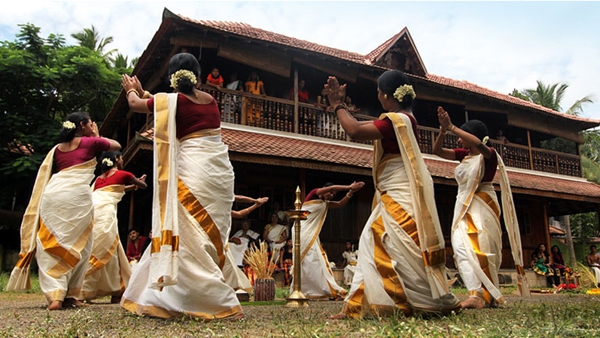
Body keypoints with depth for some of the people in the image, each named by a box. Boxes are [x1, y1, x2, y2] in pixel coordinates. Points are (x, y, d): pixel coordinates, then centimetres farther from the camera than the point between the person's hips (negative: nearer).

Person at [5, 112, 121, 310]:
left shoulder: (58, 148, 23)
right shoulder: (91, 142, 10)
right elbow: (117, 146, 25)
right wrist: (97, 136, 38)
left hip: (51, 194, 5)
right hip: (76, 195, -4)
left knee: (52, 244, 3)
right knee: (76, 247, 4)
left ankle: (54, 294, -9)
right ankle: (69, 296, 3)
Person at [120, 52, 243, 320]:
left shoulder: (173, 101, -3)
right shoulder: (210, 100, 13)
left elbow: (135, 104, 17)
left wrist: (130, 89, 40)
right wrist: (143, 92, 43)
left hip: (193, 171, -6)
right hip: (221, 173, 7)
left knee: (190, 238, -2)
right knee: (209, 238, 11)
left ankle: (219, 302, -3)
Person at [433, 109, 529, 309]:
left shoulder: (489, 154, -5)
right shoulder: (463, 155, 13)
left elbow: (478, 143, -27)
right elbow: (437, 150, 12)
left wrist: (452, 127, -22)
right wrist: (443, 130, -3)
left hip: (482, 206, -6)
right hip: (464, 207, 6)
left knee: (481, 249, -12)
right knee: (462, 247, -5)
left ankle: (488, 295, -9)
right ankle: (479, 294, -5)